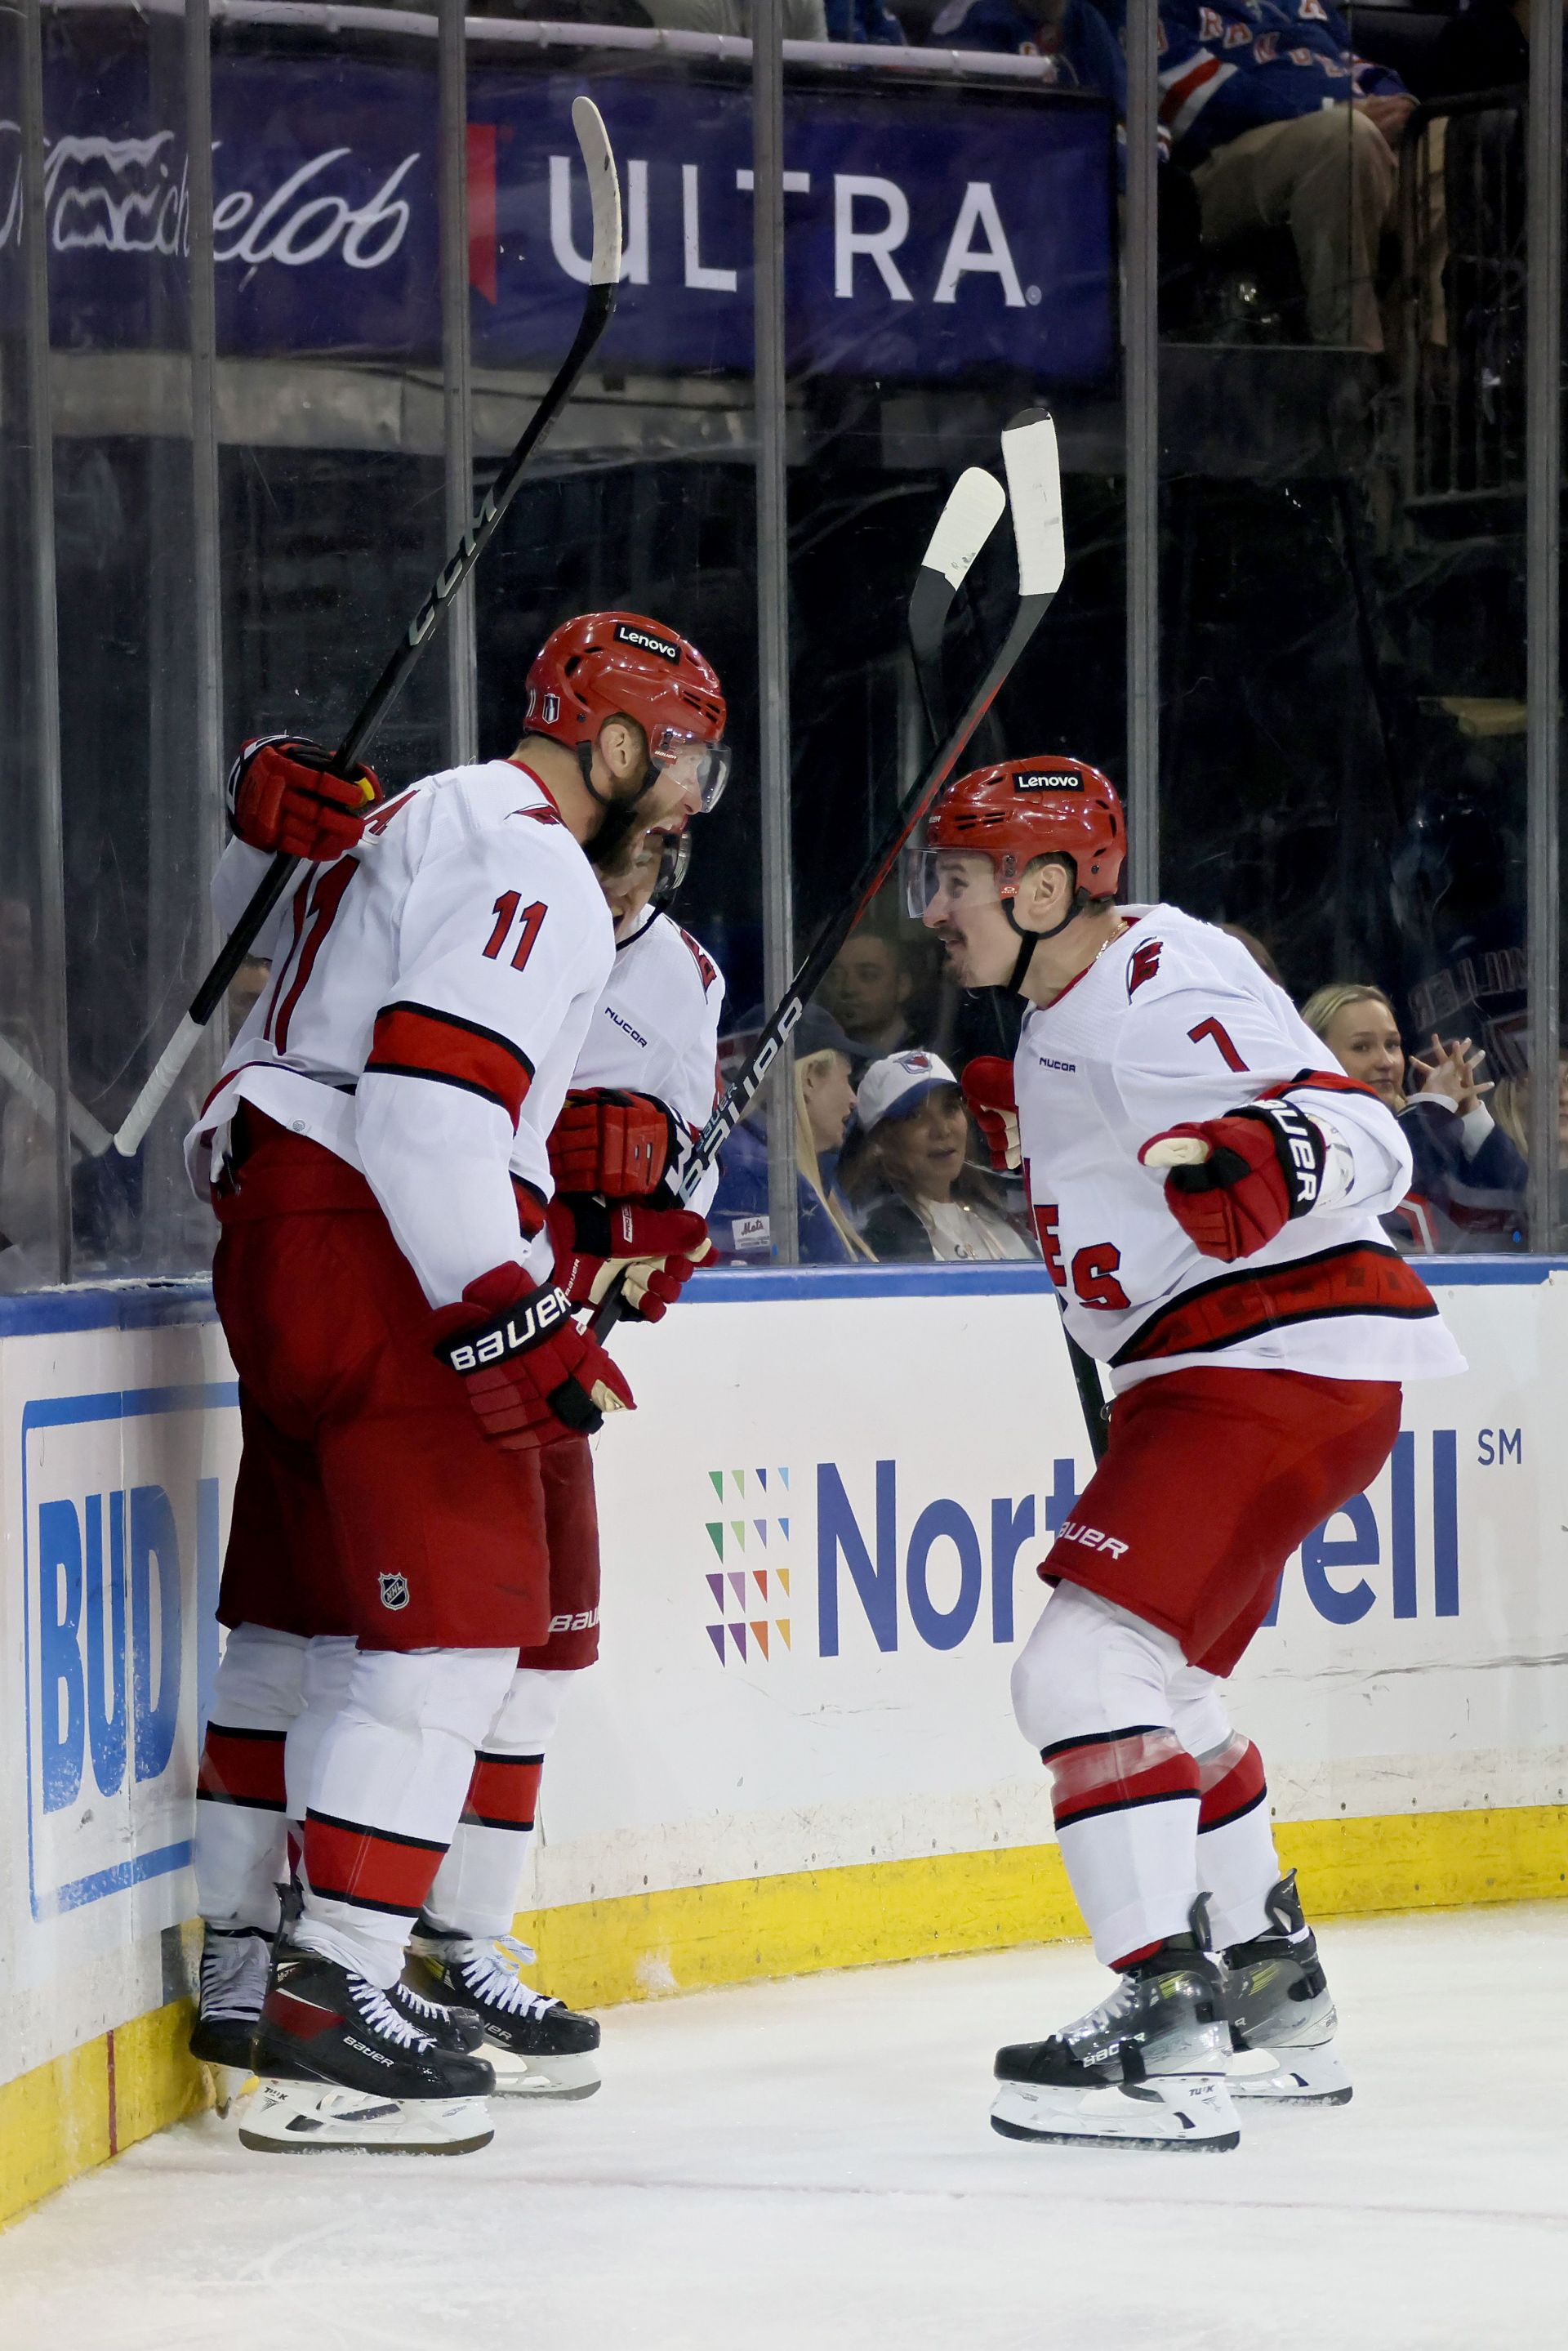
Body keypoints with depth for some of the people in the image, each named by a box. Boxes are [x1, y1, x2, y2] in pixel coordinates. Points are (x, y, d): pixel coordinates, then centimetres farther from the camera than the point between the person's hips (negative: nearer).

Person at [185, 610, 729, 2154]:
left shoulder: (416, 826, 20)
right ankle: (331, 2002, -17)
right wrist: (511, 1321, -25)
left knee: (299, 1610, 17)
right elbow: (430, 1112, -23)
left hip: (277, 1220, 11)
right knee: (459, 1621, -11)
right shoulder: (532, 872, -12)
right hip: (379, 1260, -11)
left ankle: (237, 1960, 25)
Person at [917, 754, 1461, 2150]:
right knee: (1161, 1684, 23)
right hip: (1211, 1373, 11)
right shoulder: (1075, 1000, 13)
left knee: (1089, 1667, -19)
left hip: (1283, 1366, -11)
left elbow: (1363, 1140, -29)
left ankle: (1169, 2039, -24)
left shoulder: (1161, 990, -18)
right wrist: (1023, 1120, 25)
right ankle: (1279, 2011, 34)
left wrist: (1255, 1165, -47)